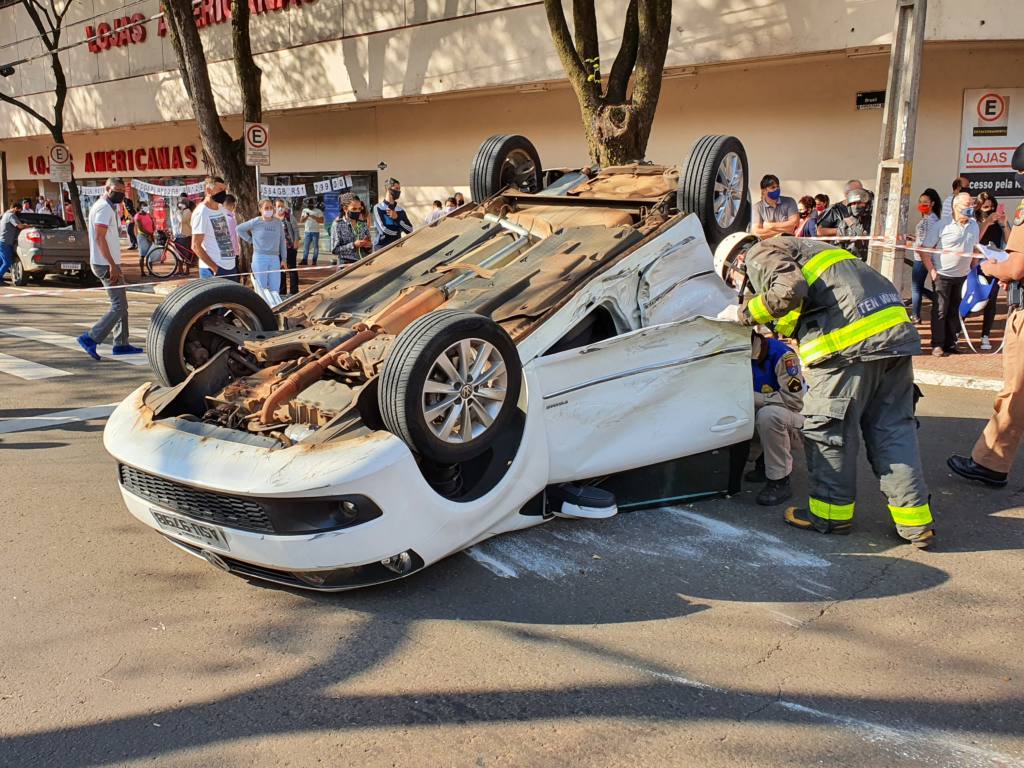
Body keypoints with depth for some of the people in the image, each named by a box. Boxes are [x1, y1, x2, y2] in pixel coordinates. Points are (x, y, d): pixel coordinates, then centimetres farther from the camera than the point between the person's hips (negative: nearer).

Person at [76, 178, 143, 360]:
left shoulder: (104, 206, 18)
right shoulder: (104, 208, -14)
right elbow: (99, 237, -23)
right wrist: (112, 265, -25)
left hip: (107, 263, 11)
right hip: (106, 264, -11)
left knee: (120, 305, 13)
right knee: (119, 306, -11)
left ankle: (121, 344, 16)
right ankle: (90, 338, -11)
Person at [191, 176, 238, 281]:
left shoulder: (221, 208, 10)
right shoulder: (201, 212, -12)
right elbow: (196, 246, -16)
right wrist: (214, 268, -18)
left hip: (231, 267, 8)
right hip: (213, 271, -8)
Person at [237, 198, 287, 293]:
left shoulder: (278, 223, 7)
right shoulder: (255, 222, -3)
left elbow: (282, 241, 11)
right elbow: (239, 229, 7)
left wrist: (284, 258, 9)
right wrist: (250, 239, 4)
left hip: (275, 258, 3)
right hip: (260, 258, -3)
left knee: (275, 289, 4)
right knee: (261, 288, 0)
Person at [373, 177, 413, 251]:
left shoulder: (400, 210, 10)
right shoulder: (378, 208, -5)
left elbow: (409, 230, 1)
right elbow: (384, 230, -16)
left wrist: (397, 218, -10)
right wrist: (399, 230, 0)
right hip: (382, 247, -5)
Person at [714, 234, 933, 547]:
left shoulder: (760, 255, 5)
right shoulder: (798, 248, 34)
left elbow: (790, 290, -14)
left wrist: (744, 313, -2)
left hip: (850, 343, -9)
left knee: (828, 427, 4)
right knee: (893, 429, 11)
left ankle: (831, 513, 16)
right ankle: (914, 520, 15)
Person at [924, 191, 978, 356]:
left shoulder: (974, 225, 7)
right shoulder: (942, 225, -11)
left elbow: (975, 248, 20)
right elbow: (924, 250, -10)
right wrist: (931, 271, -14)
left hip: (963, 276, 5)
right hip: (943, 275, -5)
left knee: (955, 311, 10)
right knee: (940, 310, -2)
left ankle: (950, 344, 18)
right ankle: (937, 345, 5)